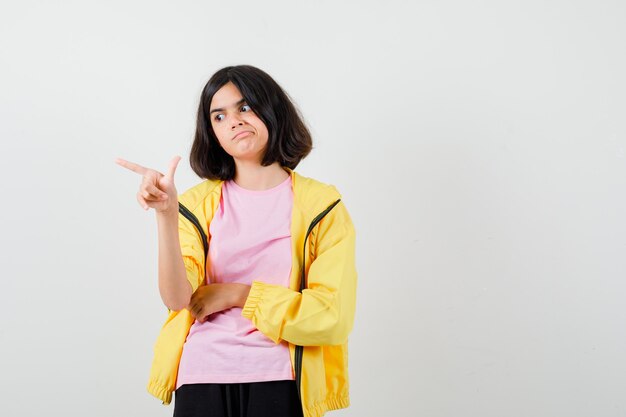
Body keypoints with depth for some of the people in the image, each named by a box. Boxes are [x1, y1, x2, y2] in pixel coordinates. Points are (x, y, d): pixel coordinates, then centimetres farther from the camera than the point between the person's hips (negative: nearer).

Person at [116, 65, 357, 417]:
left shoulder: (321, 205, 1)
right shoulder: (197, 203, 6)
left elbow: (334, 317, -7)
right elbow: (177, 298, -8)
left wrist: (237, 294, -6)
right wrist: (165, 214, -20)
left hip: (280, 379, -1)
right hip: (204, 378, 1)